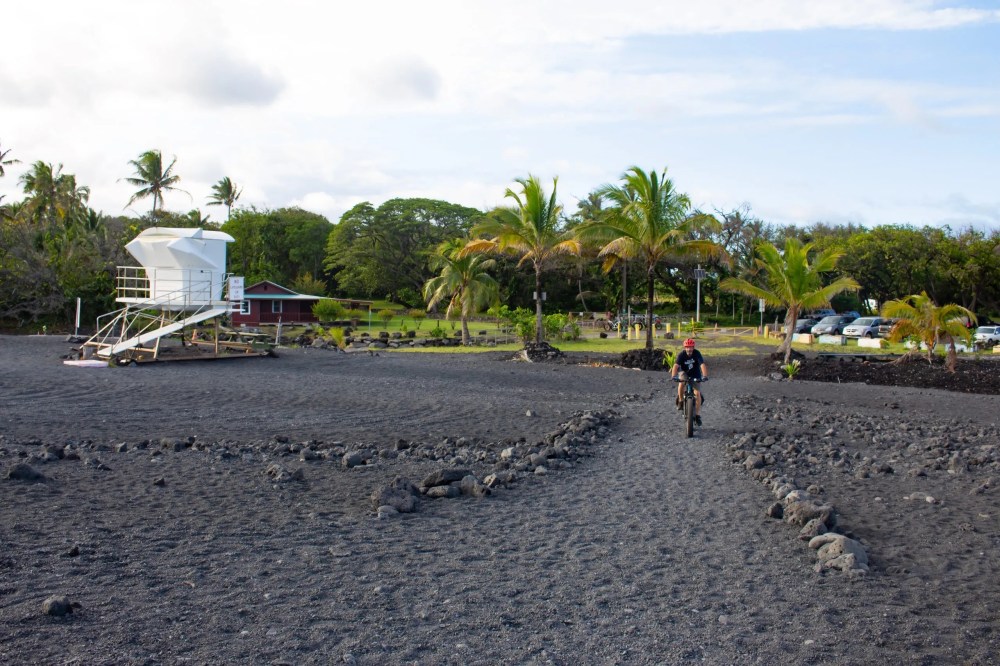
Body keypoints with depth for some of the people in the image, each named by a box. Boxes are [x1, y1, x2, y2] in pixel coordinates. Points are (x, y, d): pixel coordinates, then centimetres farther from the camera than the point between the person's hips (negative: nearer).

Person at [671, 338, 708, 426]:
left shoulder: (697, 353, -24)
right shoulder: (681, 354, -24)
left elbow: (702, 365, -35)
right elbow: (676, 365, -37)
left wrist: (705, 376, -52)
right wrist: (673, 376, -54)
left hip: (695, 376, 0)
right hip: (685, 374, 0)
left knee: (697, 393, -11)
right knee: (681, 385, -31)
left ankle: (697, 415, -1)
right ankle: (681, 401, -4)